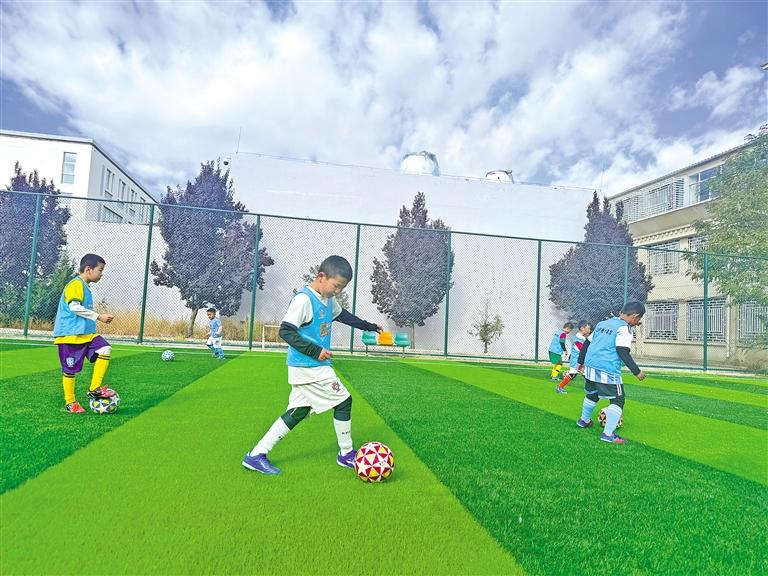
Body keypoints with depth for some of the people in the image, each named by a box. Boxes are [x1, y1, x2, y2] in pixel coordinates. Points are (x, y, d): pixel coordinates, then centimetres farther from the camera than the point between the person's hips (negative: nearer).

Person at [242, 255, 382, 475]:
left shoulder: (328, 299, 11)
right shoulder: (304, 299, -18)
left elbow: (342, 315, 30)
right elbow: (286, 331, -21)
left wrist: (369, 326, 33)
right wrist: (315, 351, -23)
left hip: (313, 366, 9)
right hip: (308, 367, -9)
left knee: (298, 412, 11)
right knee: (343, 400, 0)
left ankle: (256, 454, 15)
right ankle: (346, 454, 18)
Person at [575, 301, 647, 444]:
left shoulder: (602, 323, 16)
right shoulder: (624, 328, -8)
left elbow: (586, 343, 21)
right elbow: (623, 352, -17)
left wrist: (581, 361, 30)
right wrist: (637, 371, -12)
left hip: (590, 367, 8)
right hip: (607, 371, -8)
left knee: (592, 394, 27)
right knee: (618, 400, 3)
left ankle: (584, 420, 45)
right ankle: (608, 434, -2)